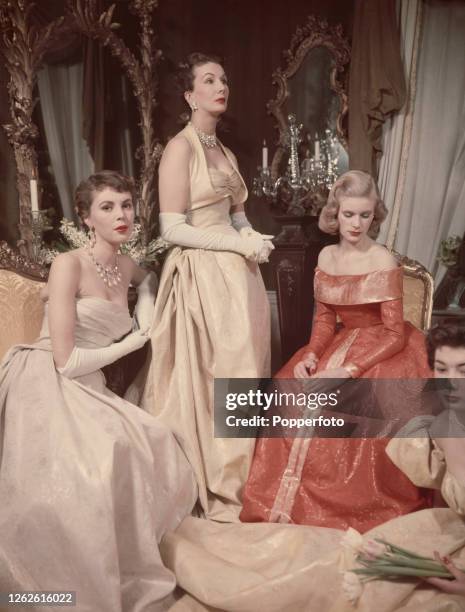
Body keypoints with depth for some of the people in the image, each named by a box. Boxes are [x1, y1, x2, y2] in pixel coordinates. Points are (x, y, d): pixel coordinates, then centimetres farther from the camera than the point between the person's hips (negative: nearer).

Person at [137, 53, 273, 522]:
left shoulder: (225, 152, 17)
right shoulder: (180, 148, -8)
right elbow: (172, 229, -15)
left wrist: (253, 237, -1)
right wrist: (240, 243, -14)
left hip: (235, 272, 8)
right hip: (203, 275, -8)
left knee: (242, 372, 12)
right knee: (213, 376, -2)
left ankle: (238, 474, 30)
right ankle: (217, 486, 16)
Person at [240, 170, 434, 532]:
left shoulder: (384, 262, -15)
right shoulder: (327, 256, 2)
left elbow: (395, 333, -16)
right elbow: (324, 318, 7)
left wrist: (350, 370, -26)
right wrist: (310, 356, -11)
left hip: (383, 350, -5)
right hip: (341, 345, 6)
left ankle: (347, 509, 0)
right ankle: (290, 500, 10)